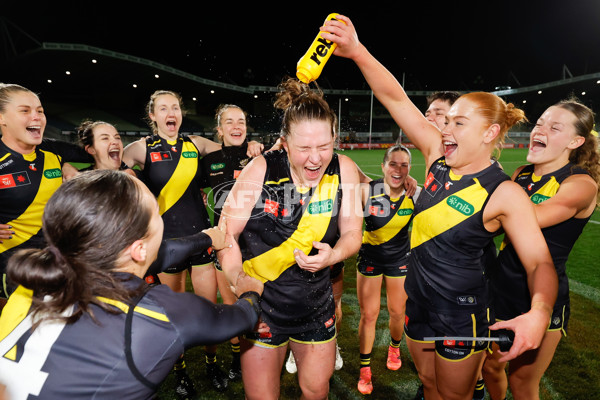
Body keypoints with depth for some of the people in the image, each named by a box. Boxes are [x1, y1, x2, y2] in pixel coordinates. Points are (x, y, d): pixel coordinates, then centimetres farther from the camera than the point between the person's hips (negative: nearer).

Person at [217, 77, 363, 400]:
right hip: (262, 305, -2)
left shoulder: (344, 169, -11)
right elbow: (227, 234, -10)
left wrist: (332, 255, -23)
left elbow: (351, 234, -2)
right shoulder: (261, 170, -18)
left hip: (315, 308, 3)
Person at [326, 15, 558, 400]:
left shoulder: (505, 194, -19)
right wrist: (357, 52, -21)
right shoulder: (438, 157, -8)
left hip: (462, 314, -4)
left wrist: (539, 313, -37)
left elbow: (540, 262, -18)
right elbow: (396, 99, -13)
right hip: (419, 298, 5)